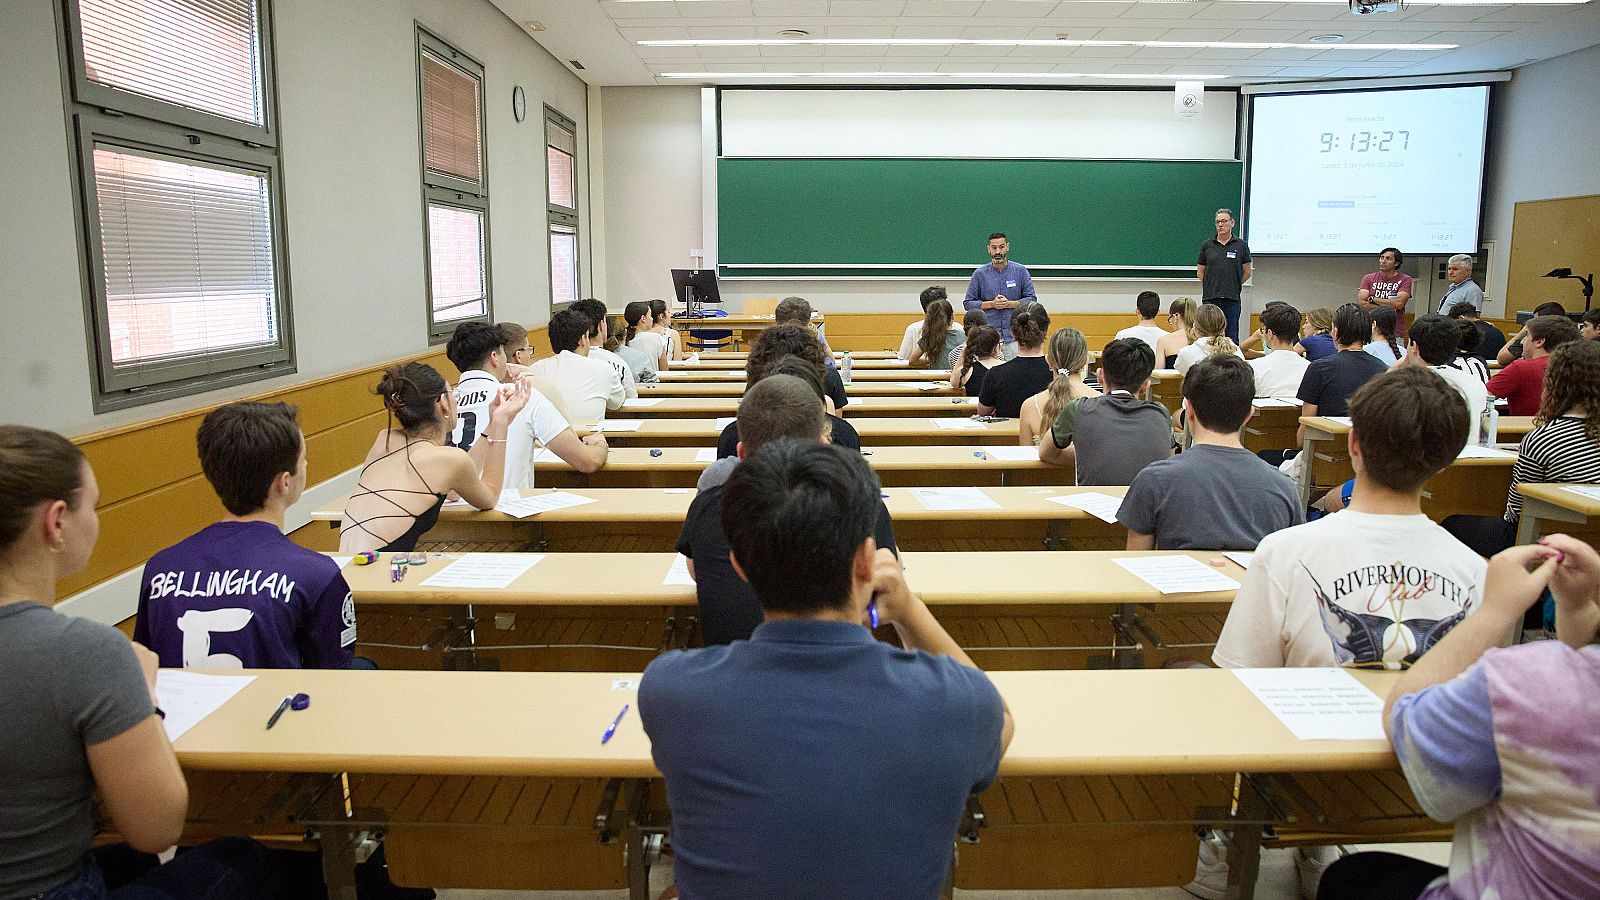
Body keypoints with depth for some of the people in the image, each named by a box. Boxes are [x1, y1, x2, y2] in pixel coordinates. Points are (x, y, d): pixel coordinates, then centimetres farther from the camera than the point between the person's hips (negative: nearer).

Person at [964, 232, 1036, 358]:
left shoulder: (1021, 272, 6)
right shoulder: (979, 274, 6)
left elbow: (1032, 300, 5)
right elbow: (968, 303, 5)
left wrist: (1010, 304, -10)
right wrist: (991, 304, -9)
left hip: (1013, 335, 0)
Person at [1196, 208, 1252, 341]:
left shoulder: (1241, 246, 4)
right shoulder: (1207, 246, 6)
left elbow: (1247, 272, 10)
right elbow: (1200, 272, 12)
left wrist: (1233, 285, 11)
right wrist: (1212, 286, 8)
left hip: (1232, 299, -1)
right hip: (1210, 299, 1)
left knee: (1231, 337, 2)